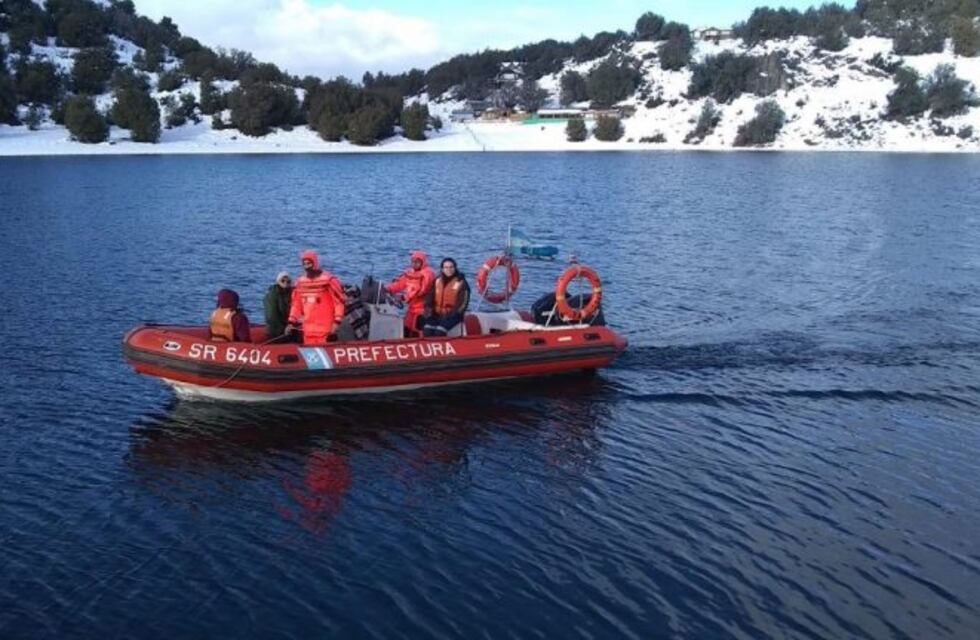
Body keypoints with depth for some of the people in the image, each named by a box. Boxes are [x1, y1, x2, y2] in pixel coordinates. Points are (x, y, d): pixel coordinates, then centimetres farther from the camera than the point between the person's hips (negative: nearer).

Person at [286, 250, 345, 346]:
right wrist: (291, 322, 11)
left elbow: (339, 301, -7)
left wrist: (336, 322, -12)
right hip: (308, 330, 6)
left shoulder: (328, 280, -6)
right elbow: (296, 304, 18)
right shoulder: (300, 282, 12)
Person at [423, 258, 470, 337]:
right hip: (437, 314, 4)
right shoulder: (438, 281, 11)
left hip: (452, 315, -4)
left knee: (439, 331, -30)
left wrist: (454, 314, -15)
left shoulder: (461, 282, -3)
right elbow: (432, 297, 18)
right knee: (427, 330, -22)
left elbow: (464, 302, -5)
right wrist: (431, 310, 1)